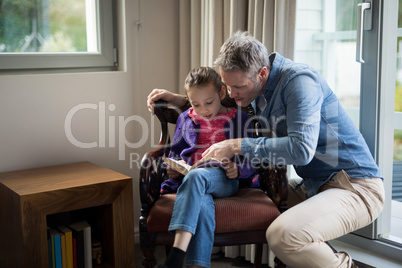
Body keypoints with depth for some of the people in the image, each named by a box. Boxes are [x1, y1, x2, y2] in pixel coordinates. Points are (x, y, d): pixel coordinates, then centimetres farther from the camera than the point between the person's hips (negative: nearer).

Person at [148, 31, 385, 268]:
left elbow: (301, 148, -30)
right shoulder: (254, 85, 8)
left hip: (357, 188, -9)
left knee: (282, 235, -32)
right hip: (316, 185, 9)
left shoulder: (299, 81, -19)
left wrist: (237, 146, -24)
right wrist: (178, 99, 16)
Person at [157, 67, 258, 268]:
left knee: (196, 175, -39)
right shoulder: (185, 119, 20)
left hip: (225, 180, -2)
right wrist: (172, 170, 5)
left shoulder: (239, 119, 12)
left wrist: (237, 169, -11)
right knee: (202, 206, -36)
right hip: (190, 179, 3)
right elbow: (175, 153, 27)